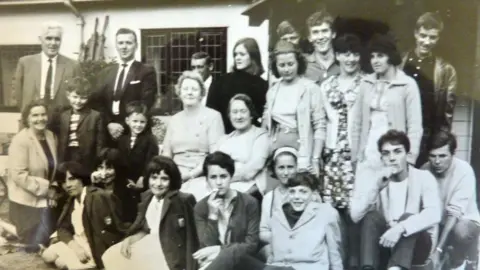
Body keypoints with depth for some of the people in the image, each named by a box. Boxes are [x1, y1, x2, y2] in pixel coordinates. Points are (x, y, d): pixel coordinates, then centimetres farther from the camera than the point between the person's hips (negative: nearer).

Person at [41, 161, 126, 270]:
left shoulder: (99, 198, -19)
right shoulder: (72, 200, 8)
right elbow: (63, 228, 5)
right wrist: (74, 245, -15)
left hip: (96, 251, -8)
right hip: (78, 245, 8)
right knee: (47, 255, -7)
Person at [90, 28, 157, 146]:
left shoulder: (146, 72, 0)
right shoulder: (105, 73, 15)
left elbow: (145, 105, -9)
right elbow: (97, 101, 8)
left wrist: (123, 126, -15)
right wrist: (108, 124, -8)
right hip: (108, 133, 4)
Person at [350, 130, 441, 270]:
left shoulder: (424, 177, -7)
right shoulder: (374, 179, -2)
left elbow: (434, 214, -25)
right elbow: (355, 216, -15)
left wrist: (401, 228, -40)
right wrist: (376, 188, -28)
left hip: (416, 246, -2)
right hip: (384, 242, 2)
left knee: (408, 218, -30)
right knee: (371, 216, -25)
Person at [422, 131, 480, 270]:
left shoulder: (464, 170, -25)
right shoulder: (425, 170, -12)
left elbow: (455, 212, -31)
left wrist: (438, 250, -36)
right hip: (437, 222, 5)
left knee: (461, 231, -38)